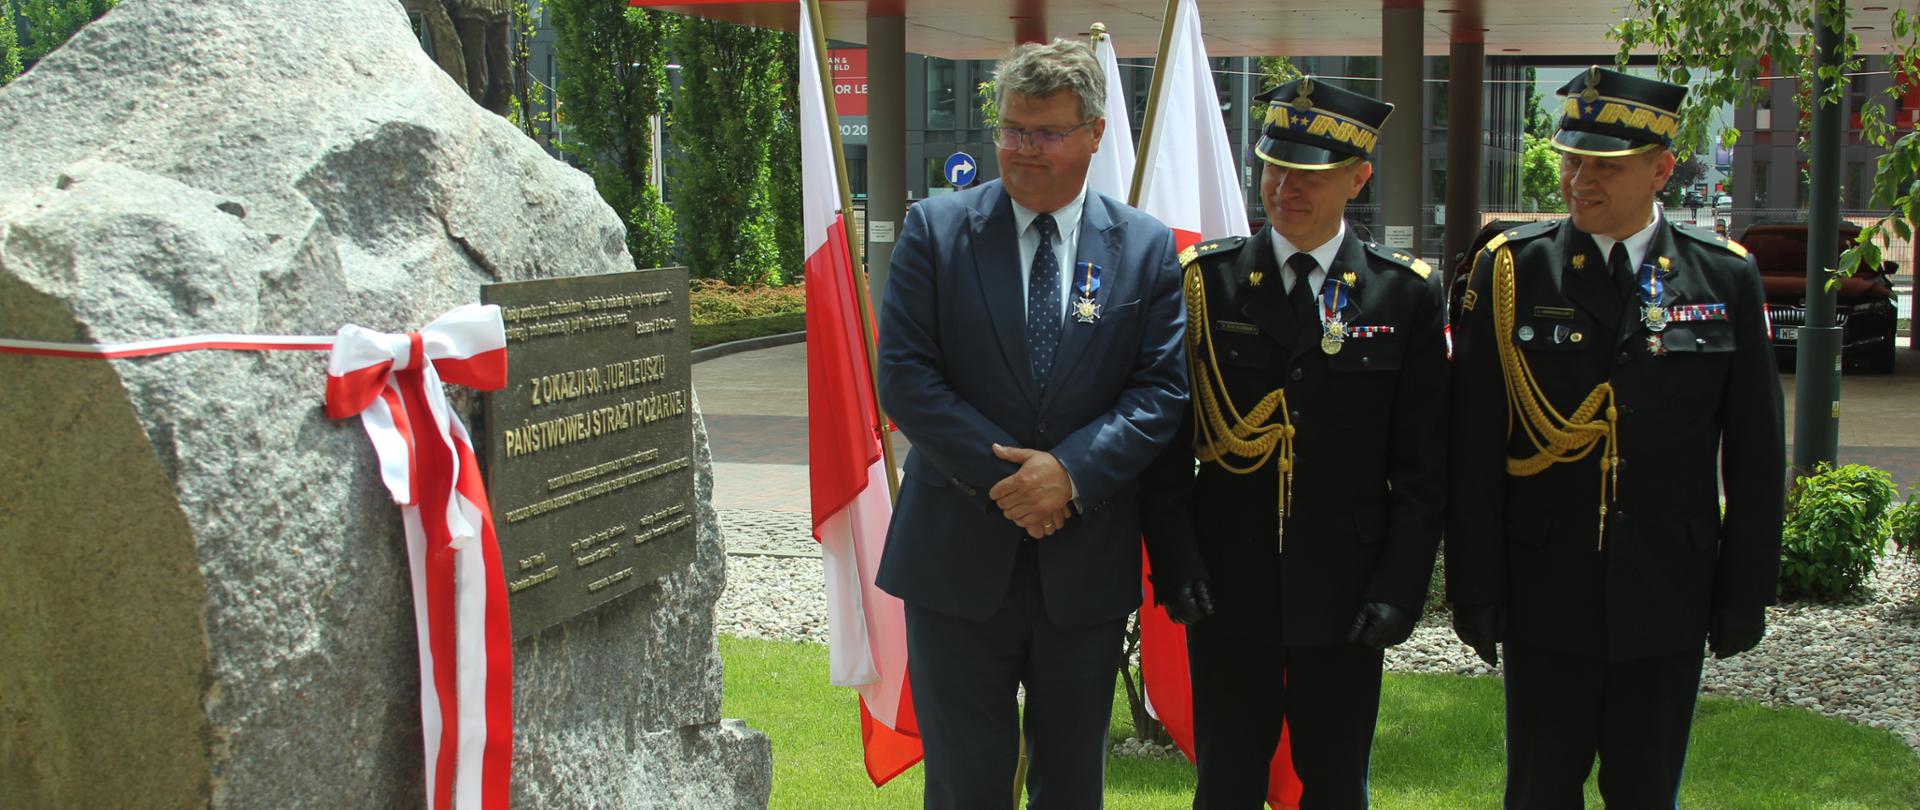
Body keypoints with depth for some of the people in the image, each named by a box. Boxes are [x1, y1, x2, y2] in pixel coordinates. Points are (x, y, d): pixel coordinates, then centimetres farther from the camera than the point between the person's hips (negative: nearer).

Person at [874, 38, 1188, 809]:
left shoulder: (1147, 247, 2)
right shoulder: (936, 227, -2)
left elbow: (1162, 387, -2)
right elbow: (904, 376, -7)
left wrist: (1074, 470, -17)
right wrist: (1001, 474, -16)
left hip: (1086, 562, 2)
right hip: (960, 552, -1)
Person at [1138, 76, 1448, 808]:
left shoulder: (1407, 295, 1)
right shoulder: (1206, 280, -1)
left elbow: (1422, 464, 1)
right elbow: (1167, 443, 0)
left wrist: (1400, 585, -7)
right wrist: (1177, 567, -9)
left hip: (1346, 594, 0)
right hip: (1228, 587, 0)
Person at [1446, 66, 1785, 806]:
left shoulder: (1725, 277, 0)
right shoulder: (1510, 270, -4)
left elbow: (1755, 456, 3)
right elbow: (1473, 449, -3)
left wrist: (1746, 593, 1)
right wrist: (1475, 589, -5)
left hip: (1667, 602, 1)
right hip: (1545, 598, -1)